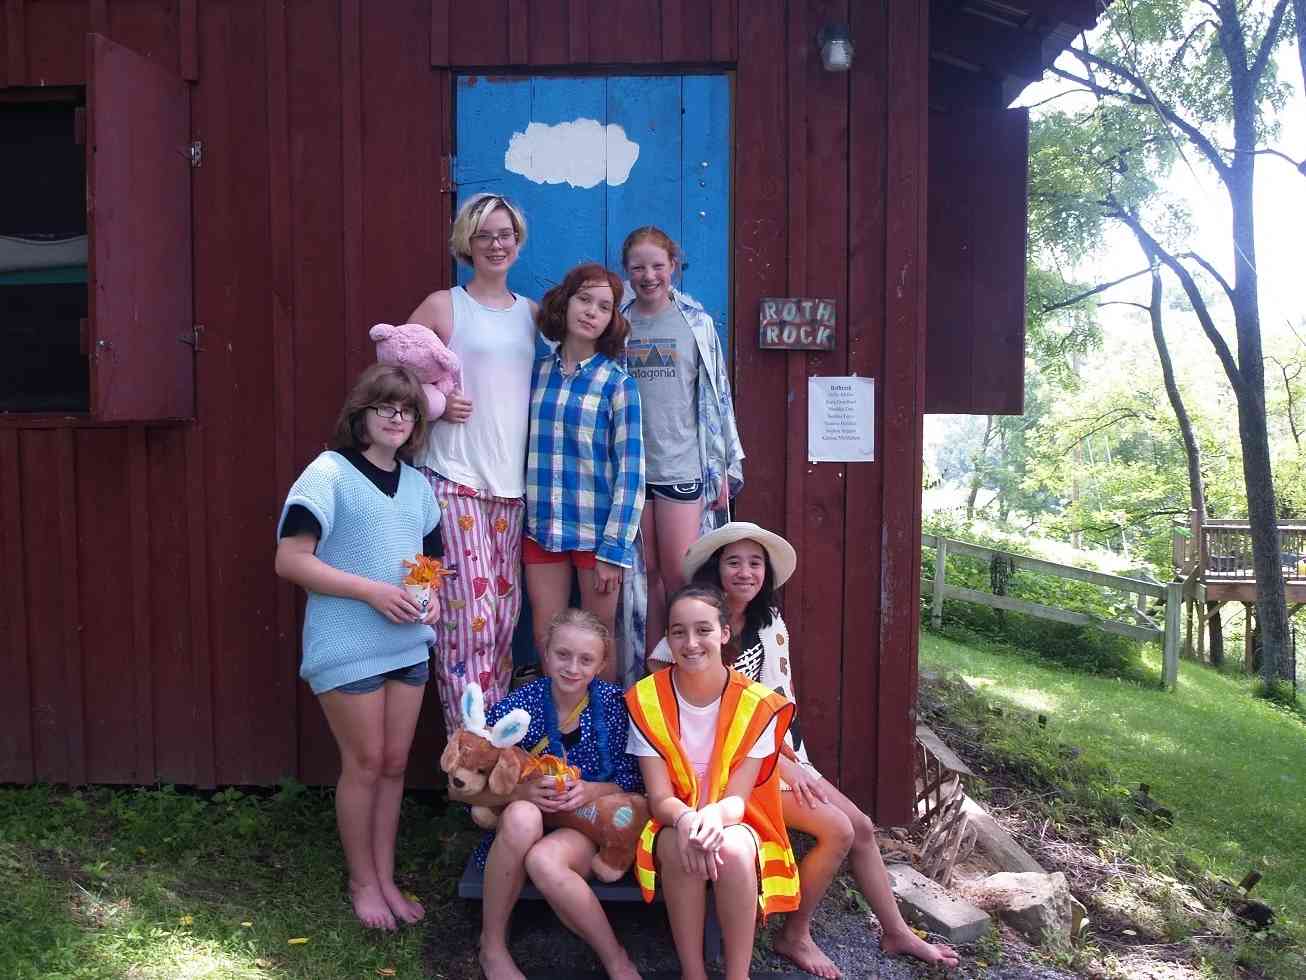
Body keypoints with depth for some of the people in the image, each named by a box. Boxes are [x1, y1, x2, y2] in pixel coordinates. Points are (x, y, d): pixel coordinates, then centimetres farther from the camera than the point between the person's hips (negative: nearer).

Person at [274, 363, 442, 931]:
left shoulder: (416, 482, 11)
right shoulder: (329, 472, -9)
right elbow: (290, 560, -15)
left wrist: (432, 596, 0)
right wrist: (372, 591, -21)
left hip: (408, 645, 6)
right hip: (348, 646, -6)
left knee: (394, 763, 13)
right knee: (365, 765, 4)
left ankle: (385, 878, 28)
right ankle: (363, 883, 23)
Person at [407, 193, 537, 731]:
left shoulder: (532, 313, 14)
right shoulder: (443, 306, 1)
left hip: (510, 482, 5)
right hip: (454, 479, -5)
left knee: (504, 611, 10)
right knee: (468, 612, -9)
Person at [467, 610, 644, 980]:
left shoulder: (612, 704, -5)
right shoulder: (515, 707, -7)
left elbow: (632, 785, -1)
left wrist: (590, 790, -20)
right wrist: (522, 791, -24)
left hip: (591, 825, -1)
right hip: (524, 830, 2)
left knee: (543, 860, -34)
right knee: (521, 816, -34)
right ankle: (492, 946, -12)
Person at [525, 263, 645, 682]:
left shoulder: (617, 382, -5)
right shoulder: (536, 372, 5)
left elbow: (631, 470, -8)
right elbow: (523, 450, 11)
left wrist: (614, 549, -13)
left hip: (598, 532, -3)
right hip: (541, 528, 3)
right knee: (547, 642, 10)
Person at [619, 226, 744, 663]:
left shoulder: (696, 324, 4)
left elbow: (717, 396, 5)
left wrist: (724, 469, 3)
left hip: (681, 467, -1)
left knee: (680, 577, -2)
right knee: (646, 573, 7)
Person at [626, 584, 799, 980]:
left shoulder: (757, 705, -11)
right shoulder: (646, 700, -9)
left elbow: (738, 799, -12)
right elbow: (659, 797, -12)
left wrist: (715, 816, -37)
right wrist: (686, 820, -35)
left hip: (733, 824, 0)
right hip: (672, 825, 0)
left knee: (733, 848, -34)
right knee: (682, 848, -34)